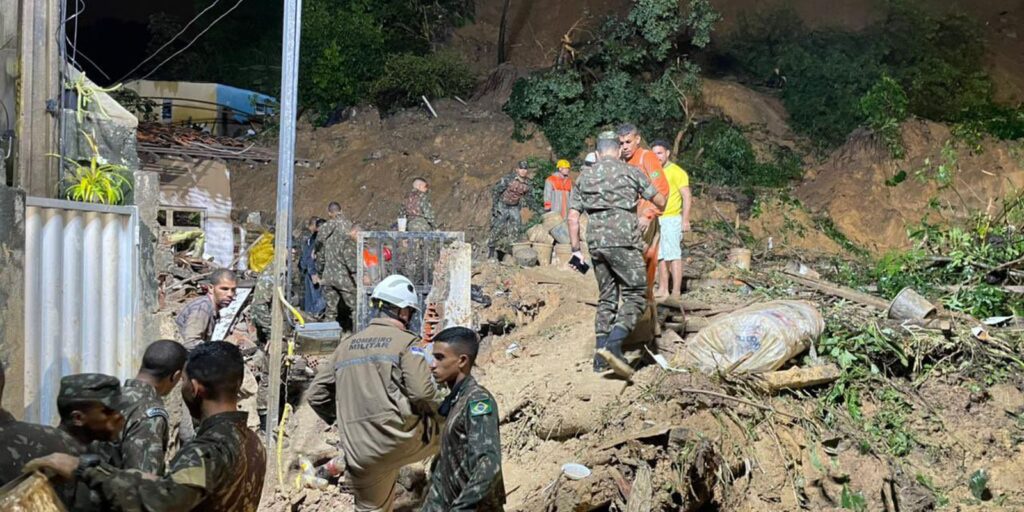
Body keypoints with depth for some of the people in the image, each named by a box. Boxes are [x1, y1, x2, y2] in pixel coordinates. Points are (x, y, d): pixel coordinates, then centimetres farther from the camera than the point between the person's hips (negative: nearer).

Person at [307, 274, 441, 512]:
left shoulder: (346, 345, 15)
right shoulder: (406, 342, -2)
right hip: (400, 439, -5)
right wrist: (439, 412, 7)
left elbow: (316, 395, 16)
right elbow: (422, 392, -15)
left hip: (360, 454, 5)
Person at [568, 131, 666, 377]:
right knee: (634, 295, -1)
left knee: (607, 298, 14)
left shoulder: (584, 177, 14)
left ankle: (601, 358, 13)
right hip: (623, 241, -5)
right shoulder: (630, 172, 4)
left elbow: (573, 216, 9)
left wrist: (576, 249, 14)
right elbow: (660, 202, 8)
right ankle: (613, 345, -21)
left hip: (596, 242, 5)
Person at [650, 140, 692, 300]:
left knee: (673, 256, -7)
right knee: (660, 256, 10)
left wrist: (685, 220, -18)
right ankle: (663, 289, 16)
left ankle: (676, 292, -5)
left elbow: (687, 197, -11)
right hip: (657, 220, 8)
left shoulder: (676, 172, -7)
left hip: (671, 219, -8)